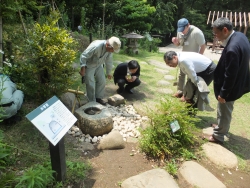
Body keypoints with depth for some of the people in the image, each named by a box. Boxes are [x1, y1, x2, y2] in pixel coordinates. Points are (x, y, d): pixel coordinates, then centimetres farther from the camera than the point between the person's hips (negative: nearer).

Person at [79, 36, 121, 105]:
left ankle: (98, 98, 22)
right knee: (90, 84, -5)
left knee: (102, 81, 5)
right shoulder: (96, 46, -35)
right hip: (89, 65, -6)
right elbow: (83, 56, -29)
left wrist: (108, 73, 9)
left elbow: (109, 61, 1)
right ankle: (92, 101, 10)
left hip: (99, 65, 6)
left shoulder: (110, 48, -13)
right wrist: (82, 68, -32)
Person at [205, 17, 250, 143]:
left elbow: (230, 75, -27)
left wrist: (223, 93, -19)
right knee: (224, 110, 28)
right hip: (237, 83, 10)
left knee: (224, 111, 10)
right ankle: (222, 126, 49)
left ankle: (218, 136, 30)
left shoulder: (232, 49, -34)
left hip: (229, 87, -10)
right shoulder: (240, 35, -3)